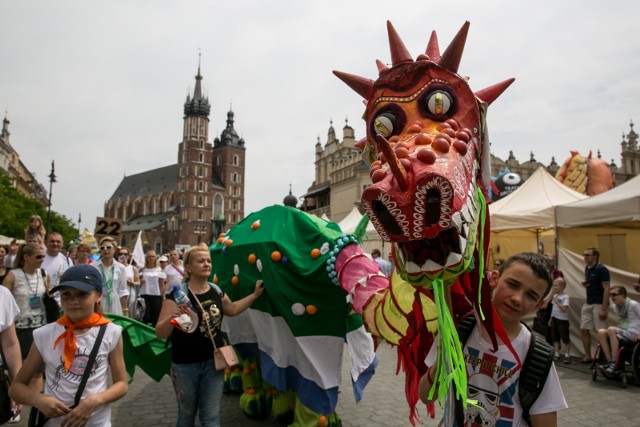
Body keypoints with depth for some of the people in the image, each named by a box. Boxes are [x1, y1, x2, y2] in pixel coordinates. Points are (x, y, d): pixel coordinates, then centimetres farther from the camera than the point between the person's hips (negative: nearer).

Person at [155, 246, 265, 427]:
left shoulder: (216, 292, -1)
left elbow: (232, 309, 19)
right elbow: (160, 333, -19)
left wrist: (255, 294, 13)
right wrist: (171, 318, -39)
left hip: (213, 362, 4)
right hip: (185, 365, -3)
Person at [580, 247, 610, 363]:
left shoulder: (602, 270, -13)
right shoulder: (587, 268, 10)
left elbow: (606, 290, -17)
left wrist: (603, 309, -21)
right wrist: (585, 283, 1)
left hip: (599, 304, -8)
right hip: (588, 304, 8)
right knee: (584, 330, 8)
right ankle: (588, 356, 18)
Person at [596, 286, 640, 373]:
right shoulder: (616, 307, 12)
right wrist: (617, 329, 10)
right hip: (622, 332, 7)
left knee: (611, 329, -32)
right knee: (601, 332, -18)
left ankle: (615, 363, -28)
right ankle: (609, 361, -17)